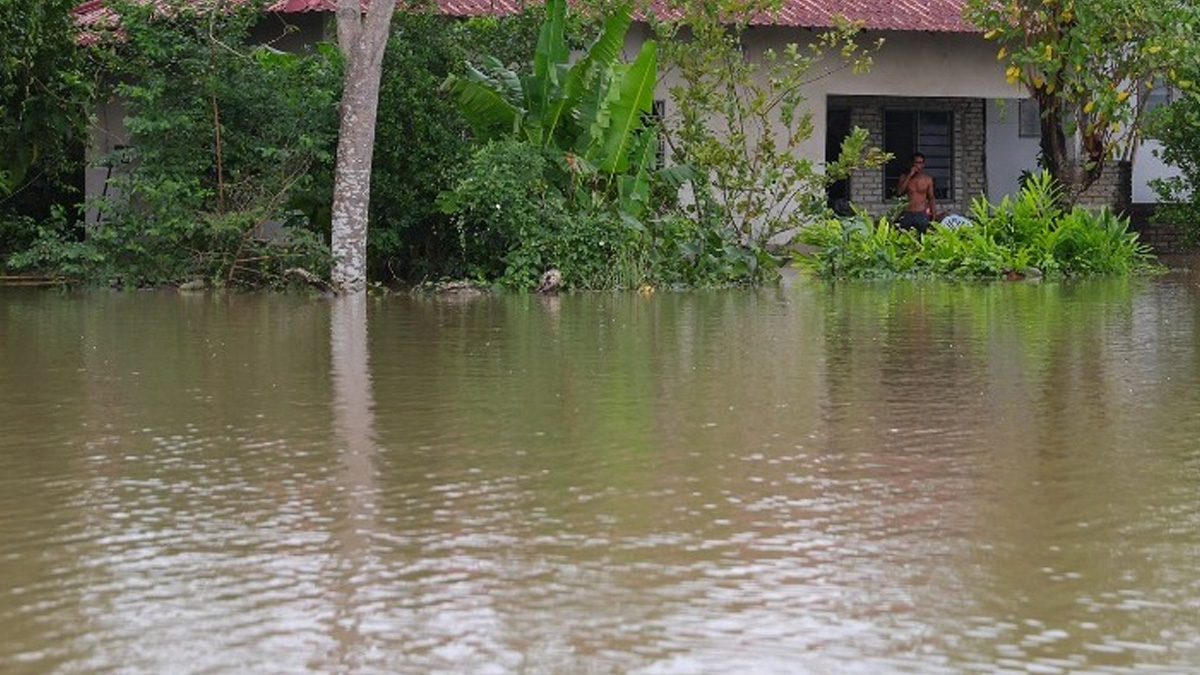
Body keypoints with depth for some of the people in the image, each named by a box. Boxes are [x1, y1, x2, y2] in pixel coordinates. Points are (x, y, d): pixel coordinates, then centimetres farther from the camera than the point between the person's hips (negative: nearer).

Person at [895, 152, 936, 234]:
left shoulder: (928, 179, 8)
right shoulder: (905, 177, 7)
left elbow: (931, 198, 11)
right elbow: (899, 192, -10)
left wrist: (933, 217, 5)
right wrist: (909, 176, -10)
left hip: (922, 215, 0)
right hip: (907, 214, 0)